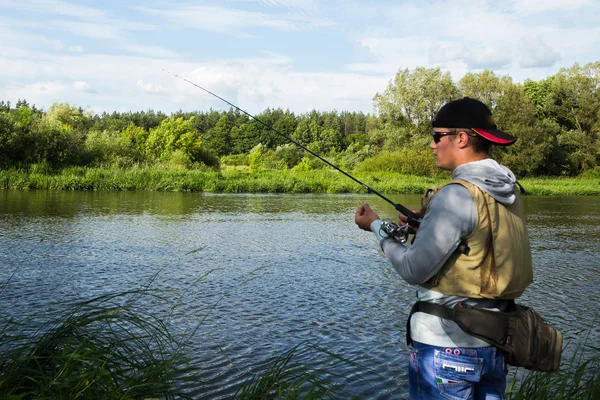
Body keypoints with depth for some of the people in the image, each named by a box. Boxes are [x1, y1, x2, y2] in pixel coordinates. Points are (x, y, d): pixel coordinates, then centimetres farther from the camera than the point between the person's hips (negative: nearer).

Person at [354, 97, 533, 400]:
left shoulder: (457, 195, -19)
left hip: (447, 344, -7)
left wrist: (377, 226, -3)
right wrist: (427, 226, 12)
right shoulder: (509, 192, 5)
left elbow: (413, 270, -17)